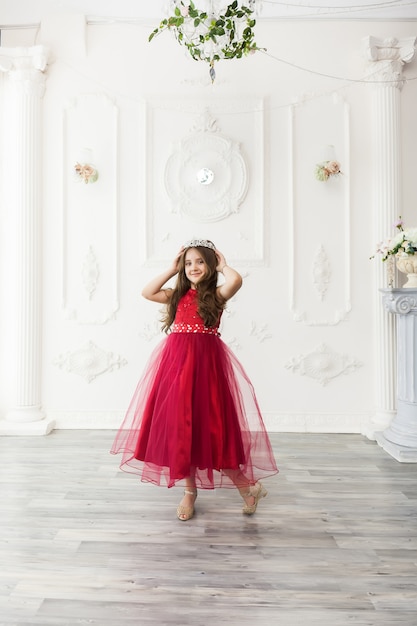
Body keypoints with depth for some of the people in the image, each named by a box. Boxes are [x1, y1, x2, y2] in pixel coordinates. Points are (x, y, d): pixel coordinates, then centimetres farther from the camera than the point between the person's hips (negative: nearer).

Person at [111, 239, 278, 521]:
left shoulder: (217, 293, 1)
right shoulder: (178, 294, 16)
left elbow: (236, 280, -20)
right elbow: (147, 293, 10)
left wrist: (222, 266, 0)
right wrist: (172, 270, 11)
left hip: (206, 360, -5)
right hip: (175, 360, 5)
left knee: (209, 424, -5)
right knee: (179, 425, 6)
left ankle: (247, 485, 13)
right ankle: (190, 490, 20)